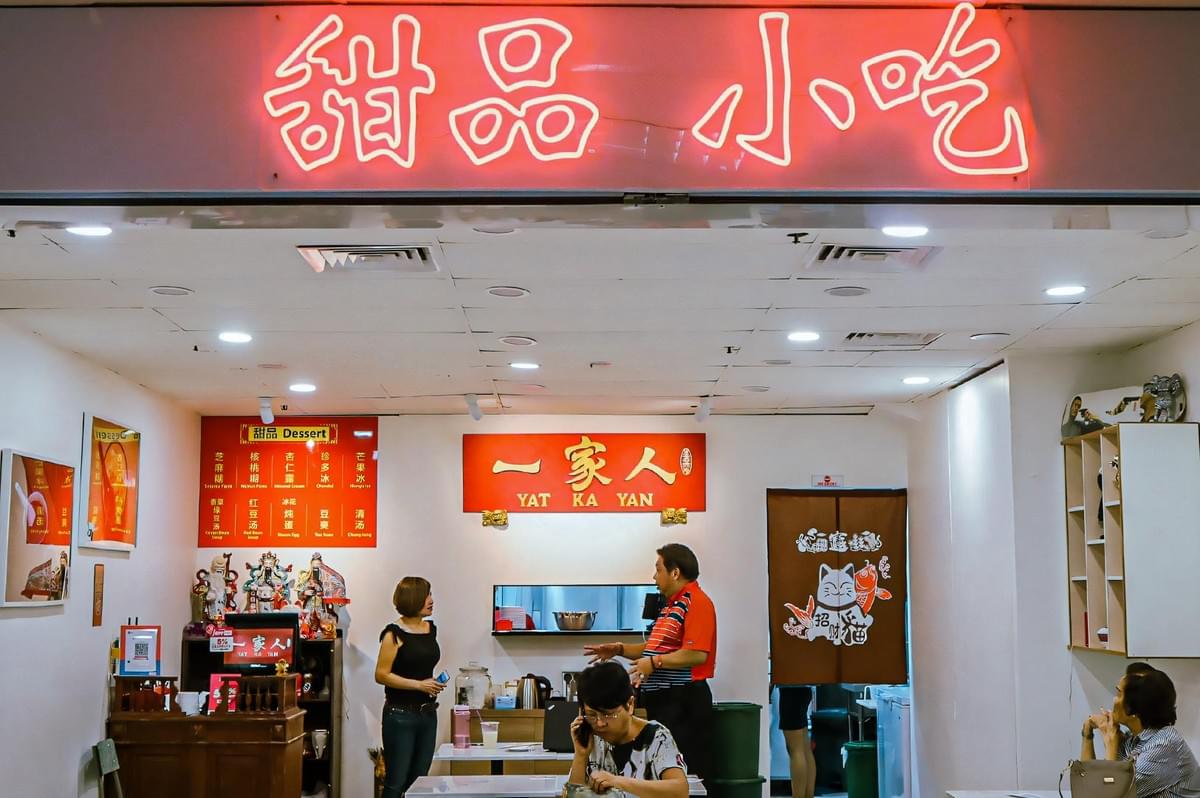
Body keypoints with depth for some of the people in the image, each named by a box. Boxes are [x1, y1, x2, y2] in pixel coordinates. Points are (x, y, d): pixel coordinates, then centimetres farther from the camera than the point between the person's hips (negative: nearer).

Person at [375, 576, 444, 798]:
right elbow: (381, 675, -15)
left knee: (419, 780, 10)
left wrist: (434, 682, 6)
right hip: (401, 714, -7)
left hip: (427, 713, 7)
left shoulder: (431, 629, 9)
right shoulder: (394, 634, -12)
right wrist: (419, 685, -18)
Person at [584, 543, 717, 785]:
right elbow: (657, 648, 25)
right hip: (662, 699, 10)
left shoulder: (696, 602, -13)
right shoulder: (672, 604, 19)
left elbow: (697, 655, -23)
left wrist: (655, 663, -24)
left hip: (684, 700, -10)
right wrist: (619, 649, 15)